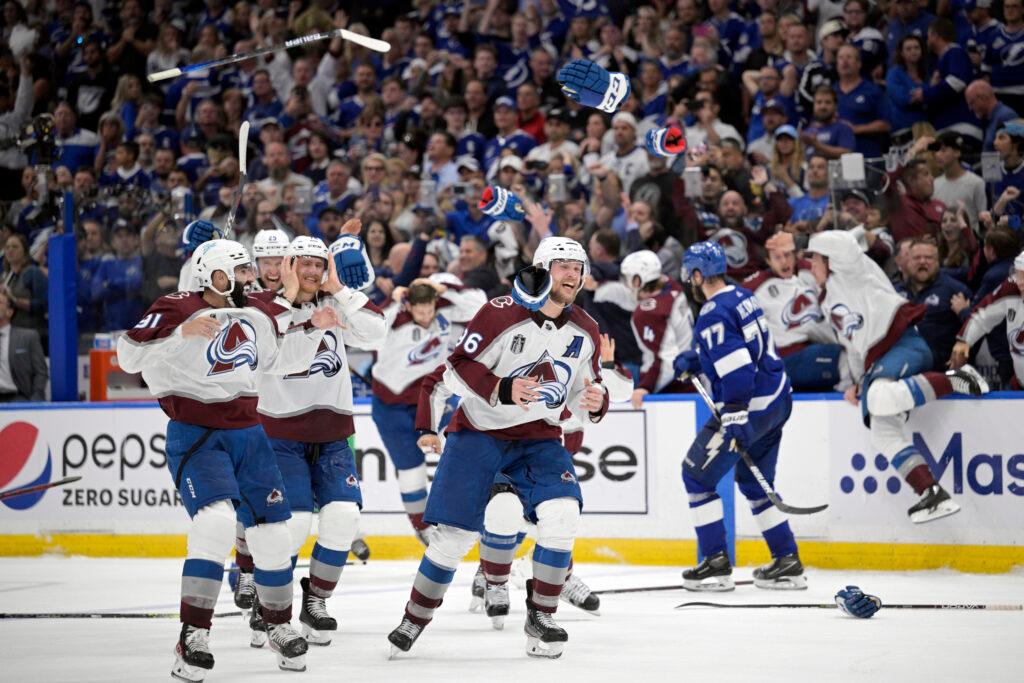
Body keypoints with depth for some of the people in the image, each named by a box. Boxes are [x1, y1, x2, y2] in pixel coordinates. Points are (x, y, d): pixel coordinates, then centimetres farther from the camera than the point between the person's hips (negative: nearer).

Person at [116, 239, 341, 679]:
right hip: (194, 438, -6)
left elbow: (280, 359, 21)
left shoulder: (258, 316, 6)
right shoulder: (177, 311, -13)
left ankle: (280, 626, 30)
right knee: (216, 520, -26)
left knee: (272, 533, 7)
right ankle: (193, 637, -18)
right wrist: (181, 334, -29)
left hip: (247, 435, 6)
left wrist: (313, 330, 7)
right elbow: (131, 357, -18)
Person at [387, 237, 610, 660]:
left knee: (561, 514, -20)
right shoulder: (501, 314, -15)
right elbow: (457, 370, -14)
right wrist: (503, 389, -28)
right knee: (456, 534, -4)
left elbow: (585, 389, 12)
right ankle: (414, 621, 15)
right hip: (479, 431, -4)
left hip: (540, 438, 4)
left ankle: (540, 618, -7)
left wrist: (595, 402, -11)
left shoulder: (585, 331, 2)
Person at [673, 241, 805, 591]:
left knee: (697, 475, 3)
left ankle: (717, 564, 1)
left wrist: (734, 419, -26)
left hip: (750, 407, -9)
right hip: (778, 400, 9)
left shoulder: (713, 314, -17)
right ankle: (787, 563, 18)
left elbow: (736, 368, -26)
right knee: (754, 482, 20)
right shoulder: (743, 297, 12)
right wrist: (693, 360, 21)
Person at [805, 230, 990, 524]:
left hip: (903, 345, -9)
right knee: (884, 434, -9)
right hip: (876, 364, 9)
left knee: (880, 398, -38)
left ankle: (954, 380, -21)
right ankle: (933, 496, -17)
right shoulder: (830, 305, 30)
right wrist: (857, 383, 23)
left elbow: (842, 245, -16)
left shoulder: (848, 274, 5)